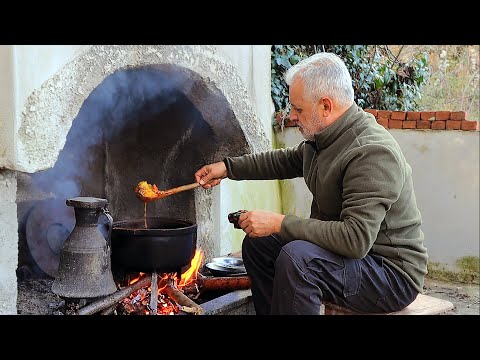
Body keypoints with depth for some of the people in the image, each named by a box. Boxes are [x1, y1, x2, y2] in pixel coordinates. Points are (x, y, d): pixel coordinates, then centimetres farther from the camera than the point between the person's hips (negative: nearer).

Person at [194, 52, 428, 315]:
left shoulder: (372, 154, -27)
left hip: (392, 271, -9)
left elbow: (356, 239, -33)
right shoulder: (324, 138, 3)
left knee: (296, 258, -32)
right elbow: (288, 160, 24)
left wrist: (280, 223, -29)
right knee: (257, 244, 9)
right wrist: (229, 167, 18)